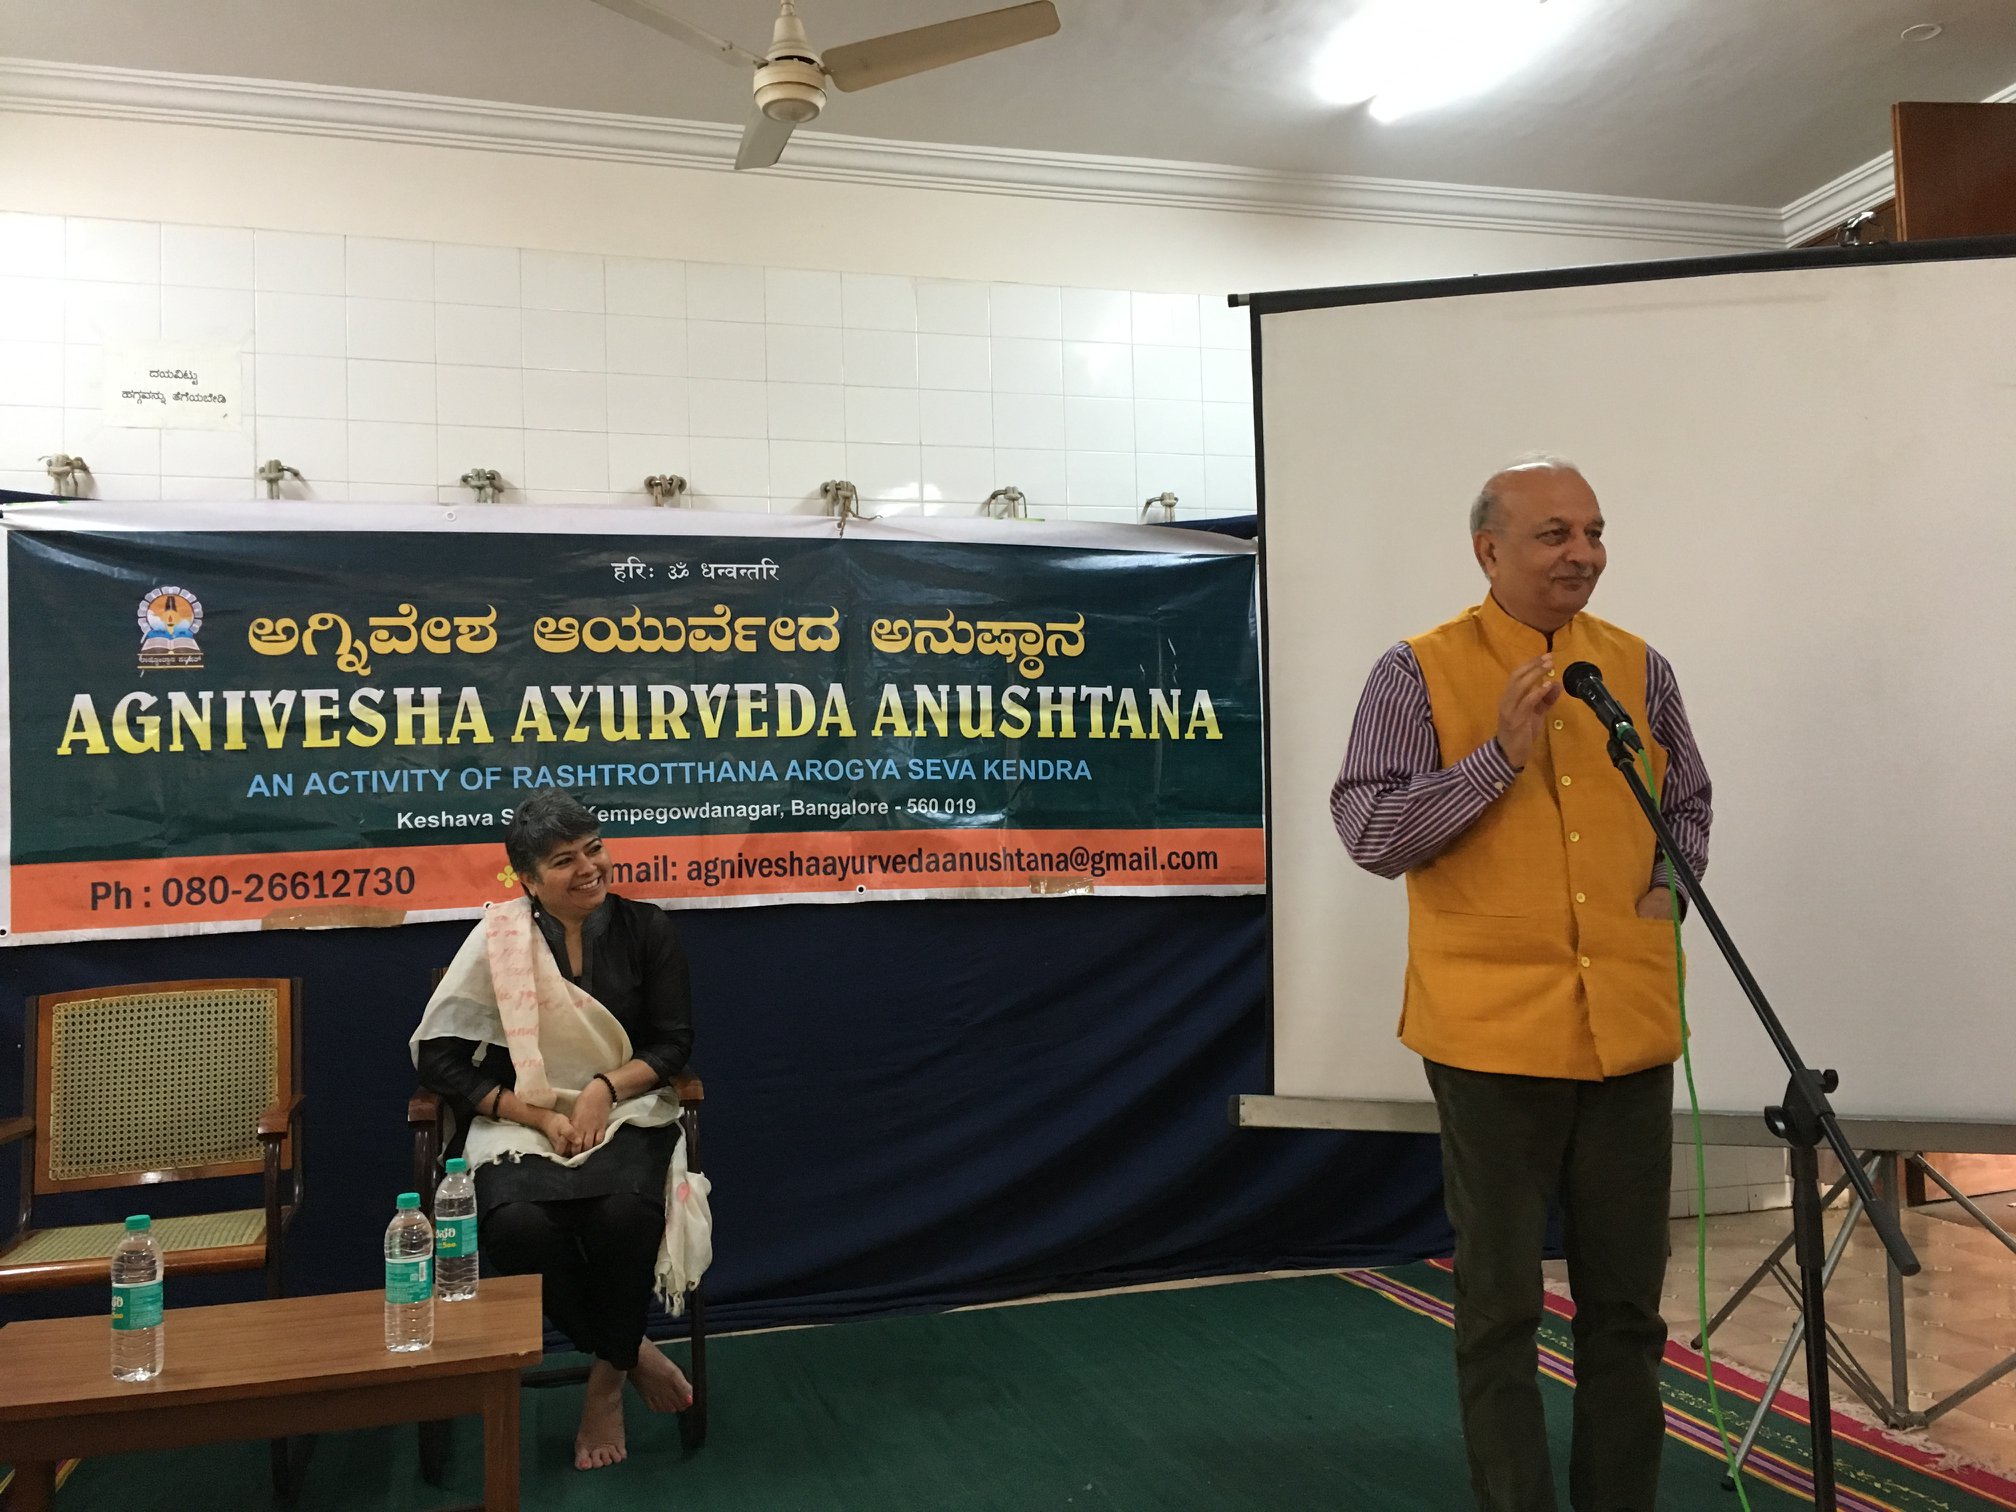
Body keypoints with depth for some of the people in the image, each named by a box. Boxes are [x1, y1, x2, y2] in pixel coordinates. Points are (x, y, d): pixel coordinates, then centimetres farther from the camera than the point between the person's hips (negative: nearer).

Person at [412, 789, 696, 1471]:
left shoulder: (645, 928, 0)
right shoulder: (498, 939, -4)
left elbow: (674, 1041, 3)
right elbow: (435, 1056, -4)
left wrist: (604, 1088, -16)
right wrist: (538, 1116, -13)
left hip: (625, 1111, 0)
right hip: (524, 1121, 0)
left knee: (625, 1212, -32)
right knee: (517, 1227, -32)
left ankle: (606, 1380, -4)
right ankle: (633, 1353, -6)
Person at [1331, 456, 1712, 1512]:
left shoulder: (1639, 669, 9)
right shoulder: (1418, 673, -4)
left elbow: (1689, 804, 21)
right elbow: (1367, 829, -11)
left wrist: (1668, 888, 2)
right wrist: (1500, 755, -18)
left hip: (1630, 1029, 4)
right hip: (1493, 1031, -4)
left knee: (1627, 1303, 14)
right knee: (1500, 1304, 7)